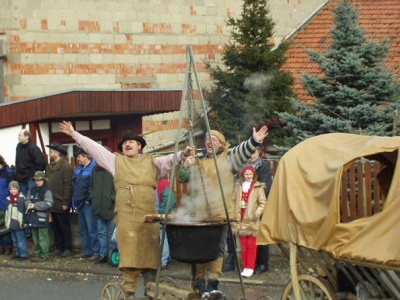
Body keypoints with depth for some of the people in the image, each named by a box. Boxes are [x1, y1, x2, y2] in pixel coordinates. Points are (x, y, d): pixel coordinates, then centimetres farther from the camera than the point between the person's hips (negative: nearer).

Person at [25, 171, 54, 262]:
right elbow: (27, 200, 12)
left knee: (43, 237, -3)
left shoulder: (47, 191, -8)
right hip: (33, 217, 7)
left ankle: (44, 255, 4)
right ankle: (37, 254, 25)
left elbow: (48, 203, -17)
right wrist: (29, 204, -12)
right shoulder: (32, 190, 12)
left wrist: (35, 205, -16)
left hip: (42, 218, -7)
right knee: (35, 237, 15)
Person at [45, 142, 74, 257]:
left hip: (61, 204, -7)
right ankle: (58, 248, 20)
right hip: (51, 203, 7)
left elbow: (68, 186, -15)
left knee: (64, 227, 2)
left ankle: (67, 249, 10)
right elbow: (47, 183, 13)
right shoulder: (49, 167, 13)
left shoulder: (66, 167, -11)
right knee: (55, 227, 12)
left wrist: (65, 202, -18)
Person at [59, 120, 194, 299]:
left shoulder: (151, 162, 17)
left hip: (148, 216, 1)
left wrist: (183, 154, -16)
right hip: (126, 216, -1)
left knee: (150, 254, 2)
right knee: (129, 255, -5)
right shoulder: (116, 160, 15)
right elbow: (93, 147, 12)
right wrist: (75, 135, 9)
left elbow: (169, 160, 3)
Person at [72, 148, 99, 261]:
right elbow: (74, 184, 22)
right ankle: (86, 251, 21)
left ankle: (97, 252, -5)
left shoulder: (93, 167, -12)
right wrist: (75, 199, 13)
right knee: (83, 229, 13)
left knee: (92, 229, -9)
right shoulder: (78, 169, 16)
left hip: (88, 204, -9)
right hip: (79, 204, 9)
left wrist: (89, 199, -14)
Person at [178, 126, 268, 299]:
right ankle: (199, 282, 12)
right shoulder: (198, 161, 15)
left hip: (220, 213, -2)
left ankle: (213, 283, -3)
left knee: (218, 249, -4)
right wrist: (186, 166, -12)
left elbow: (243, 152, -12)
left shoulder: (228, 158, 5)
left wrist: (254, 141, -32)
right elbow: (183, 178, 9)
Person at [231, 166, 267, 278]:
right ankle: (245, 267, 14)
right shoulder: (238, 186, 10)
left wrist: (257, 213, -16)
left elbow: (263, 203, -5)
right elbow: (234, 201, 12)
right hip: (241, 219, 4)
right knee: (243, 244, 7)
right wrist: (235, 215, 5)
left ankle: (250, 268, 2)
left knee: (251, 245, -2)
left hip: (252, 220, -4)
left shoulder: (258, 187, -3)